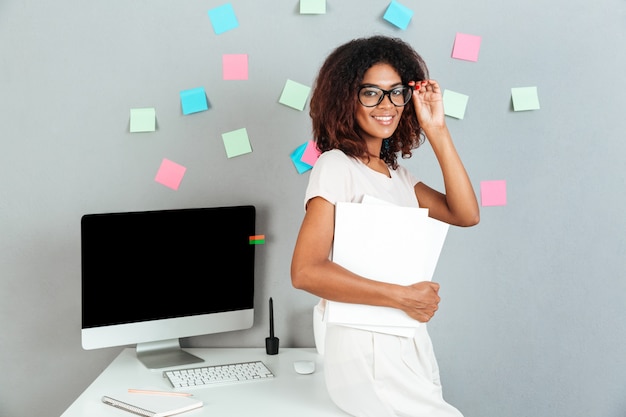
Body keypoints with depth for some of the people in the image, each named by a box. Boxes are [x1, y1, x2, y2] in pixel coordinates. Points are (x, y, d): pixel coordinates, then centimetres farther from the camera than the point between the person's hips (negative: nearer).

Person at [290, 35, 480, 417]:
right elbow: (306, 272, -20)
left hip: (411, 344, 8)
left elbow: (466, 214, 0)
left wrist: (437, 131, -2)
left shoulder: (398, 174, 14)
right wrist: (402, 296, -19)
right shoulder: (336, 167, -10)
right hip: (365, 347, -8)